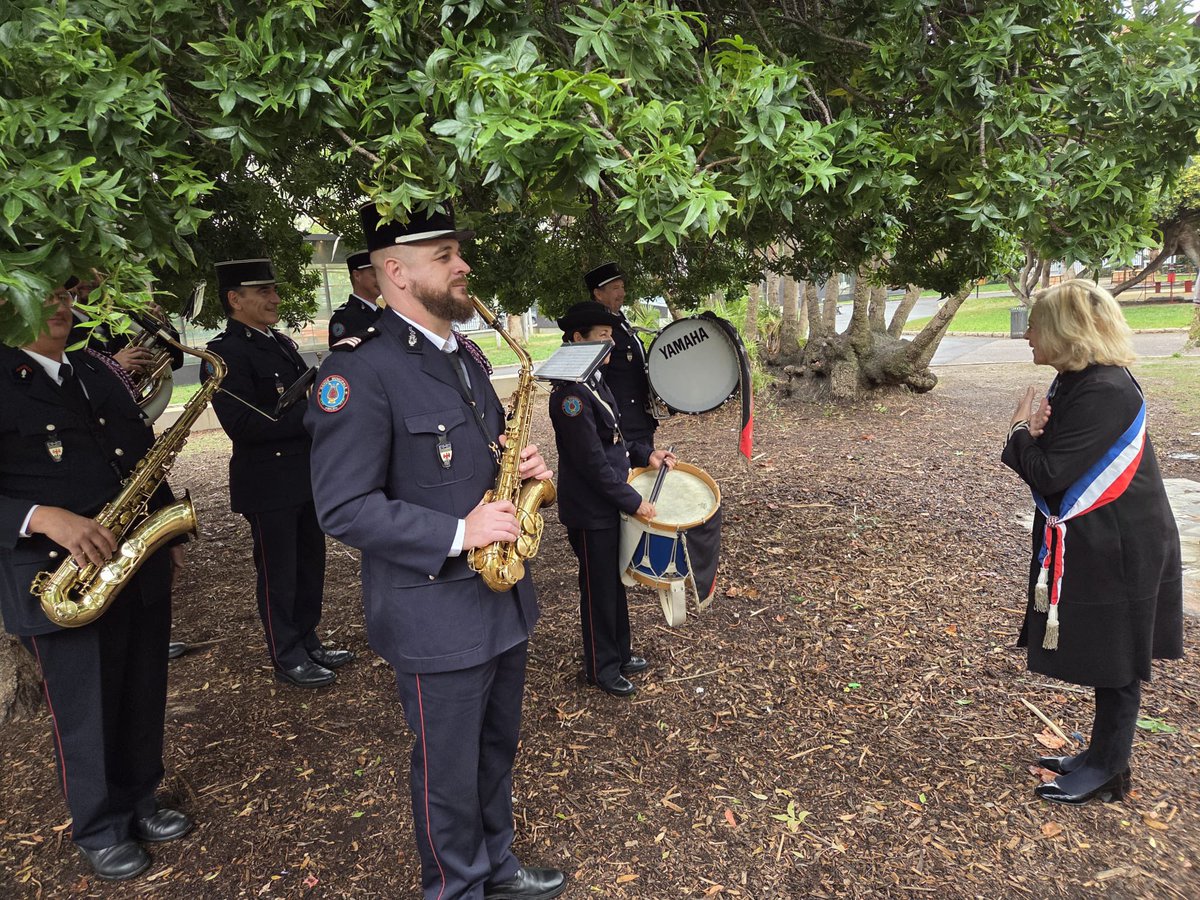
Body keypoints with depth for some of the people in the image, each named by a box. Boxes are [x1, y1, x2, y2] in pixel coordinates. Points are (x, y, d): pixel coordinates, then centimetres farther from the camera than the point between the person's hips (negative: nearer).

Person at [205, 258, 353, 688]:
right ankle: (287, 659, 19)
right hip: (269, 485, -8)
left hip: (306, 476, 8)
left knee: (310, 563, 17)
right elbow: (242, 424, -23)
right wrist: (309, 416, -21)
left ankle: (308, 643, 32)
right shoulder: (225, 353, -14)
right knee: (278, 573, 5)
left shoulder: (282, 343, 12)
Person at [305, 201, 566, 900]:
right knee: (450, 771, 12)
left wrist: (523, 469, -2)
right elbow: (344, 508, -21)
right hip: (438, 618, -8)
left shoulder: (463, 357, 10)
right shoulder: (360, 368, -18)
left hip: (504, 600, 8)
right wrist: (458, 533, -25)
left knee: (497, 750, 24)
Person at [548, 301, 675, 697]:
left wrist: (645, 454, 3)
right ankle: (602, 667, 26)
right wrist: (633, 501, -20)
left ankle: (619, 652, 38)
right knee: (599, 588, 7)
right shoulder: (570, 392, -24)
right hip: (590, 510, -9)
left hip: (610, 503, 9)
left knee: (615, 582, 21)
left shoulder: (595, 380, 7)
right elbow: (591, 461, -25)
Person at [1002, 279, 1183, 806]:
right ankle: (1102, 754, 33)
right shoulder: (1076, 382, 7)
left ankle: (1108, 772, 20)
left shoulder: (1104, 393, -25)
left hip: (1117, 552, -9)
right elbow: (1045, 461, 9)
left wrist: (1022, 433, -9)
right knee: (1104, 658, 19)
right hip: (1090, 543, 9)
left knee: (1114, 661, 5)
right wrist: (1029, 434, -13)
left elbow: (1050, 475, -26)